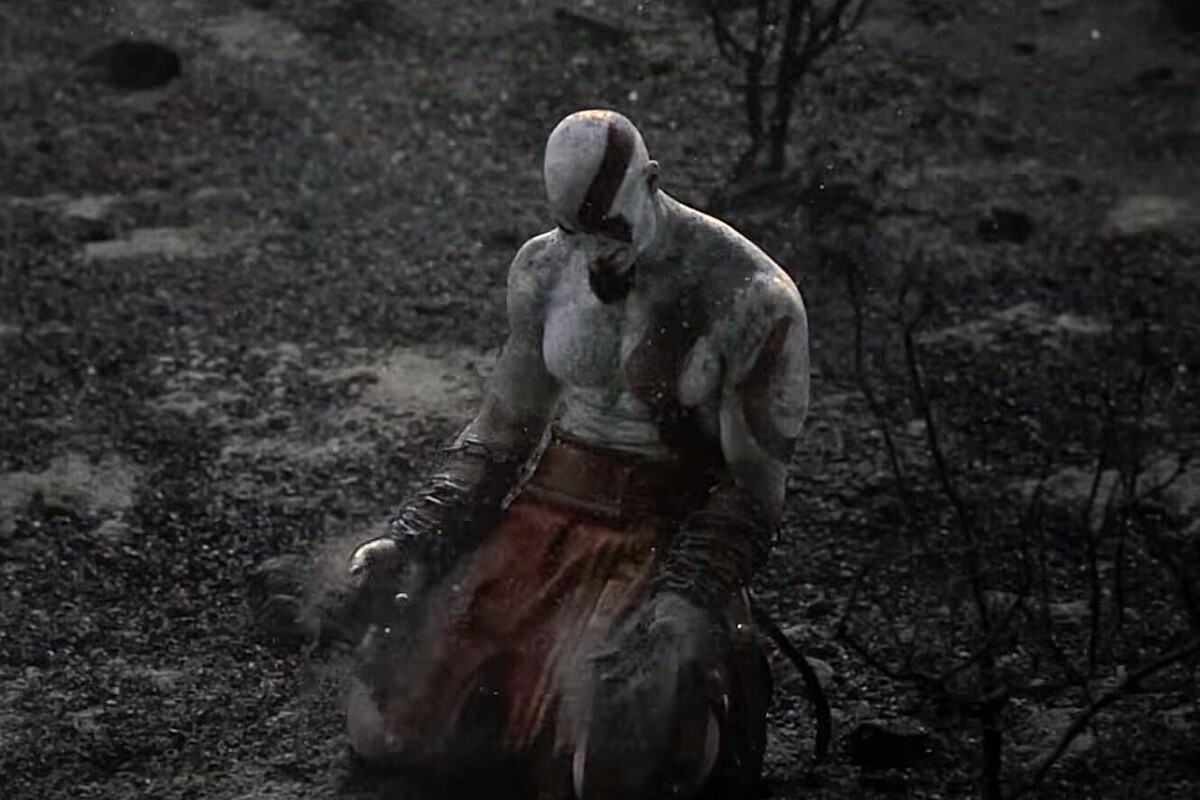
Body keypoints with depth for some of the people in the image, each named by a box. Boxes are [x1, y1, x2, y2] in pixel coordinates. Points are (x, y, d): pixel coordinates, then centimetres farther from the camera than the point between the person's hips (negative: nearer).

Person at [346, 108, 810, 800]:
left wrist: (688, 594, -24)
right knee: (398, 710, -10)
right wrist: (415, 538, -2)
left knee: (622, 730, -31)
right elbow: (504, 430, 10)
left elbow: (753, 484, -10)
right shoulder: (546, 270, 2)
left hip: (670, 533, -4)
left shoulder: (754, 302, -14)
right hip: (544, 517, 5)